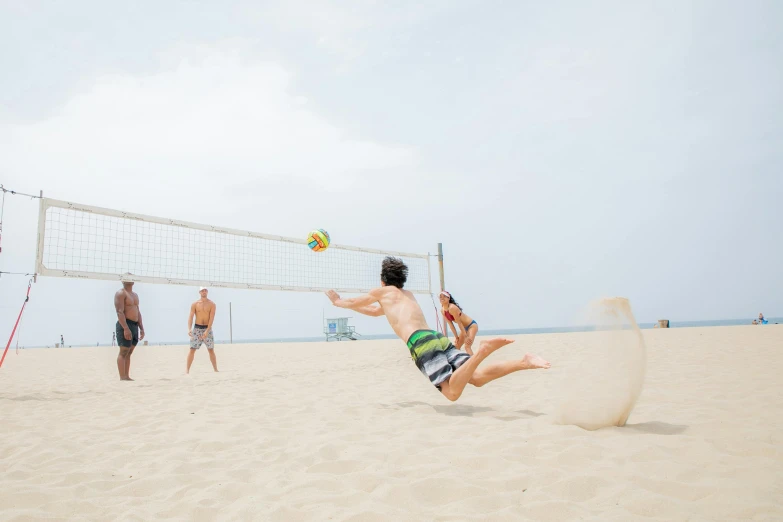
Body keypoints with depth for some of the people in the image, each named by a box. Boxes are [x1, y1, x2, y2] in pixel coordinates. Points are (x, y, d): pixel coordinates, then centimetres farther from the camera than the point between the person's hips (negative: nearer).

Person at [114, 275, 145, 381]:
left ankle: (127, 376, 13)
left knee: (129, 353, 10)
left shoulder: (135, 295, 20)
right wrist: (126, 328, -25)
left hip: (135, 326, 9)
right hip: (125, 325, -9)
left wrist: (141, 328, 16)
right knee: (123, 352, -7)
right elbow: (120, 312, -17)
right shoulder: (121, 293, -8)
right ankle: (122, 378, -6)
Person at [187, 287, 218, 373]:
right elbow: (190, 317, -6)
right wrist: (189, 329, -22)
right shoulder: (195, 304, 1)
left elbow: (211, 318, -10)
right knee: (192, 349, -4)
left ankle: (216, 369, 10)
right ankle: (187, 370, 2)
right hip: (197, 328, 0)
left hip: (207, 329, 0)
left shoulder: (212, 304, -2)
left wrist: (207, 331, -21)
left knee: (211, 350, 3)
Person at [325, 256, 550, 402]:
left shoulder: (382, 291, 17)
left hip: (421, 342, -7)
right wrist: (347, 303, 59)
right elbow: (376, 311, 51)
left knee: (453, 392, -20)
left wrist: (338, 301, 55)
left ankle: (482, 351, -38)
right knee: (478, 378, -3)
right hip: (438, 337, 7)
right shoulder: (407, 295, 36)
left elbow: (353, 302, 34)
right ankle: (523, 362, -22)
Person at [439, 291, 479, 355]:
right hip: (464, 327, 9)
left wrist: (466, 336, -20)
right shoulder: (442, 310, -4)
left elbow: (459, 323, -24)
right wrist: (456, 337, 0)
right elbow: (450, 324, 1)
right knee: (456, 347, 13)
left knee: (467, 346, -23)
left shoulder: (452, 308, -27)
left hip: (472, 325, -9)